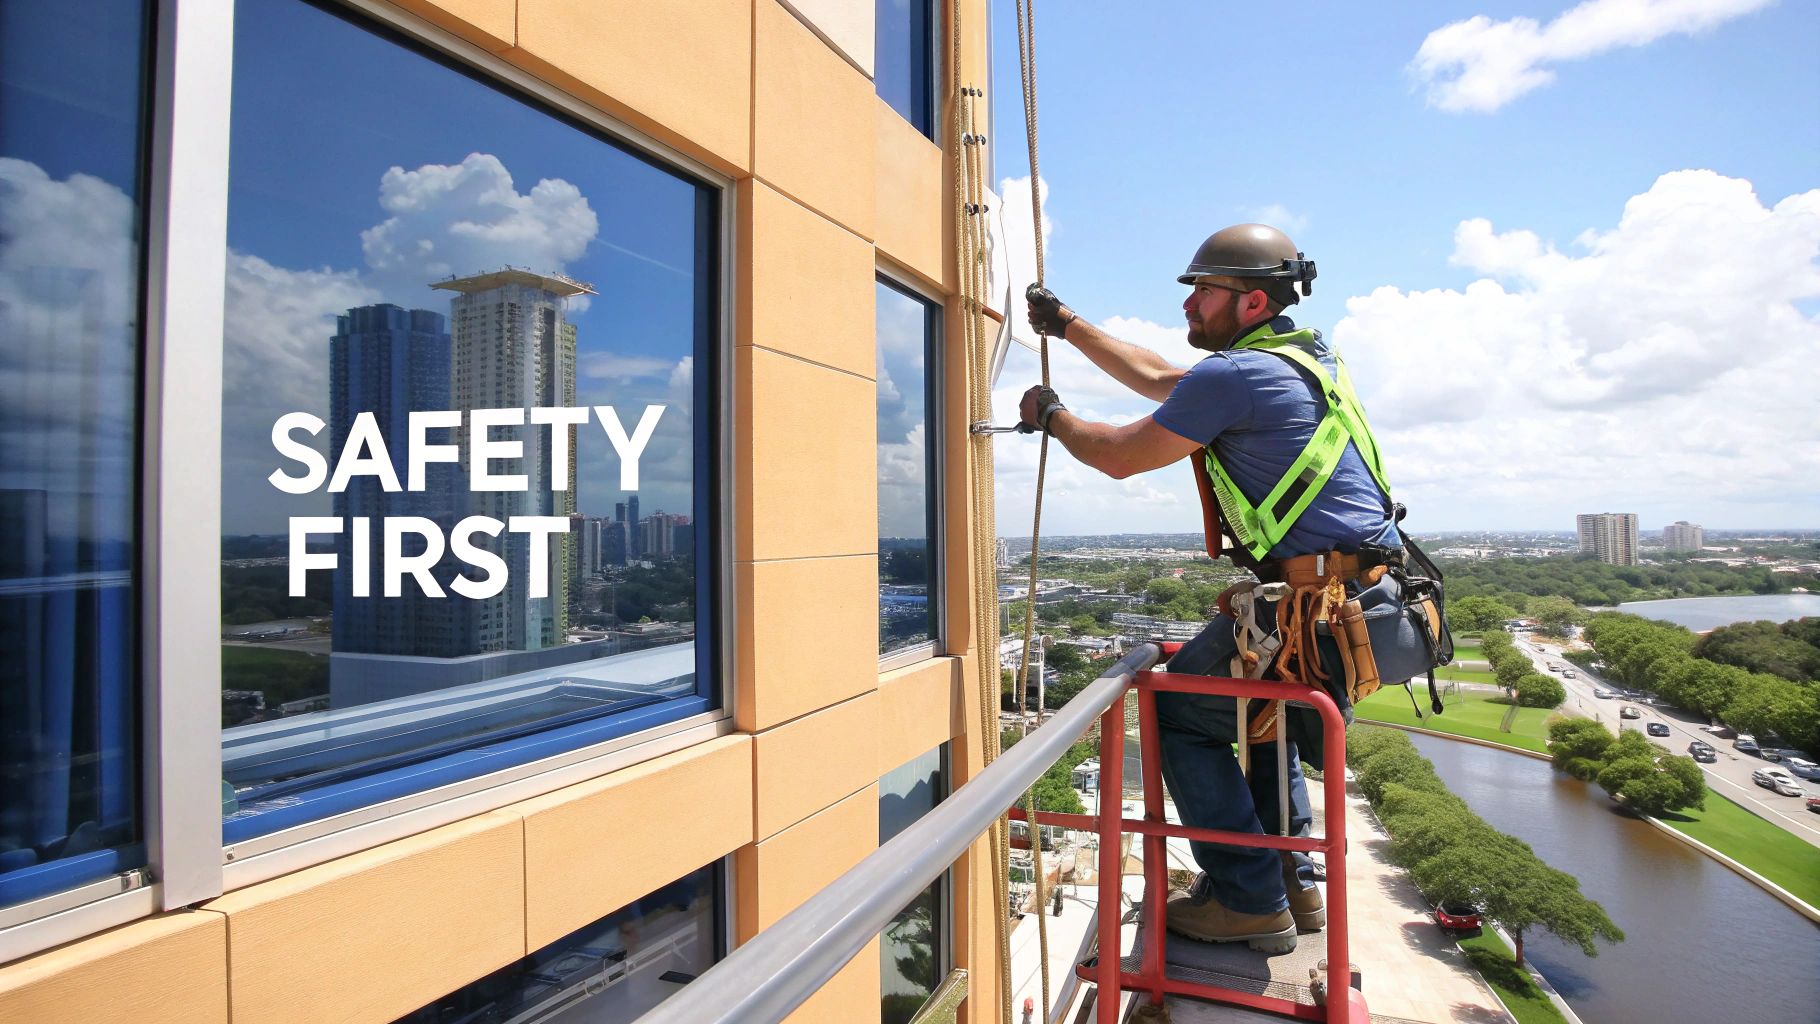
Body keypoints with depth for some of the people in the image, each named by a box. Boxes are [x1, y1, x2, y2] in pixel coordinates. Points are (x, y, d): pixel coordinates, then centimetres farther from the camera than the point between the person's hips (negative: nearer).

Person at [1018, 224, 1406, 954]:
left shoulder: (1234, 375, -15)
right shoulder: (1297, 359, 16)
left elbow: (1120, 456, -7)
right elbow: (1159, 380, 25)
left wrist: (1051, 415, 12)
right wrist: (1068, 326, 27)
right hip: (1368, 591, 10)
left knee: (1178, 714, 6)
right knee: (1257, 708, 29)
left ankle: (1250, 901, 11)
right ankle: (1292, 880, 33)